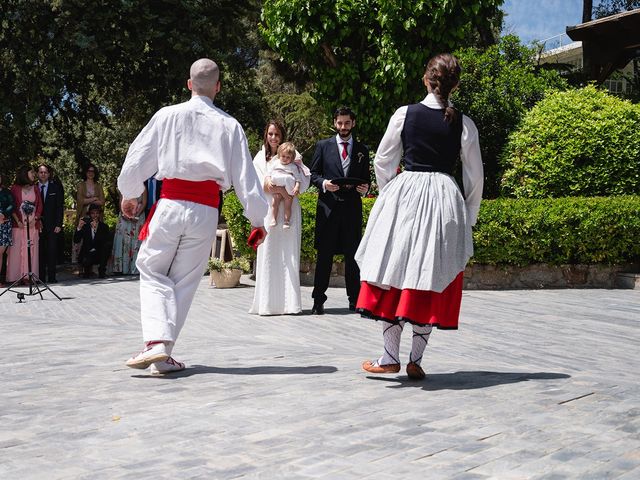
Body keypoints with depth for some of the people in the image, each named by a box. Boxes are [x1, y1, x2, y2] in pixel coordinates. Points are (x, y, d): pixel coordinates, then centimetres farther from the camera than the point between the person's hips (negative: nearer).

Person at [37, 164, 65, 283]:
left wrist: (58, 224, -5)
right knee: (40, 251, 0)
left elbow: (60, 206, 2)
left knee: (52, 250, -4)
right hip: (38, 225, 1)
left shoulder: (56, 186, 5)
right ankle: (41, 277, 5)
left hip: (52, 225, -1)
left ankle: (51, 277, 0)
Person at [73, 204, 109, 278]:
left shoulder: (104, 227, 4)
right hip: (87, 254, -1)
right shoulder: (85, 226, 5)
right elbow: (76, 241, -3)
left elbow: (106, 241, -15)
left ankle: (102, 270, -9)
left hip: (99, 255, 1)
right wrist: (79, 228, -18)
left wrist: (96, 228, -26)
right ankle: (87, 270, 6)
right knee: (85, 260, -34)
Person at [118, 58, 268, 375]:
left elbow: (137, 157, 7)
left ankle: (156, 342, -8)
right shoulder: (229, 126, 3)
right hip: (205, 212, 1)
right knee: (184, 281, 10)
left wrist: (129, 194, 24)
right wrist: (257, 219, 12)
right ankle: (163, 357, 13)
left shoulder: (168, 116, 1)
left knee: (152, 271, 12)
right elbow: (245, 176, 4)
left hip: (170, 205, -1)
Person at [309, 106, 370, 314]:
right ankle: (319, 300, 5)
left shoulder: (362, 150, 13)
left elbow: (366, 178, 16)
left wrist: (365, 187, -6)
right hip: (328, 206, -2)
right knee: (324, 254, 0)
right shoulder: (323, 146, 8)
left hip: (352, 207, 2)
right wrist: (323, 183, -13)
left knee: (352, 254, 5)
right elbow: (313, 174, 7)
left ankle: (354, 299, 12)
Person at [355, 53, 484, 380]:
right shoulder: (463, 123, 0)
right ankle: (416, 360, 7)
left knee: (395, 271, 7)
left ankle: (390, 357, 7)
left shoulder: (405, 114, -1)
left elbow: (382, 162, 4)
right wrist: (469, 216, 17)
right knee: (432, 281, 6)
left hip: (403, 196, 0)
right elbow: (475, 175, 5)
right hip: (446, 201, 1)